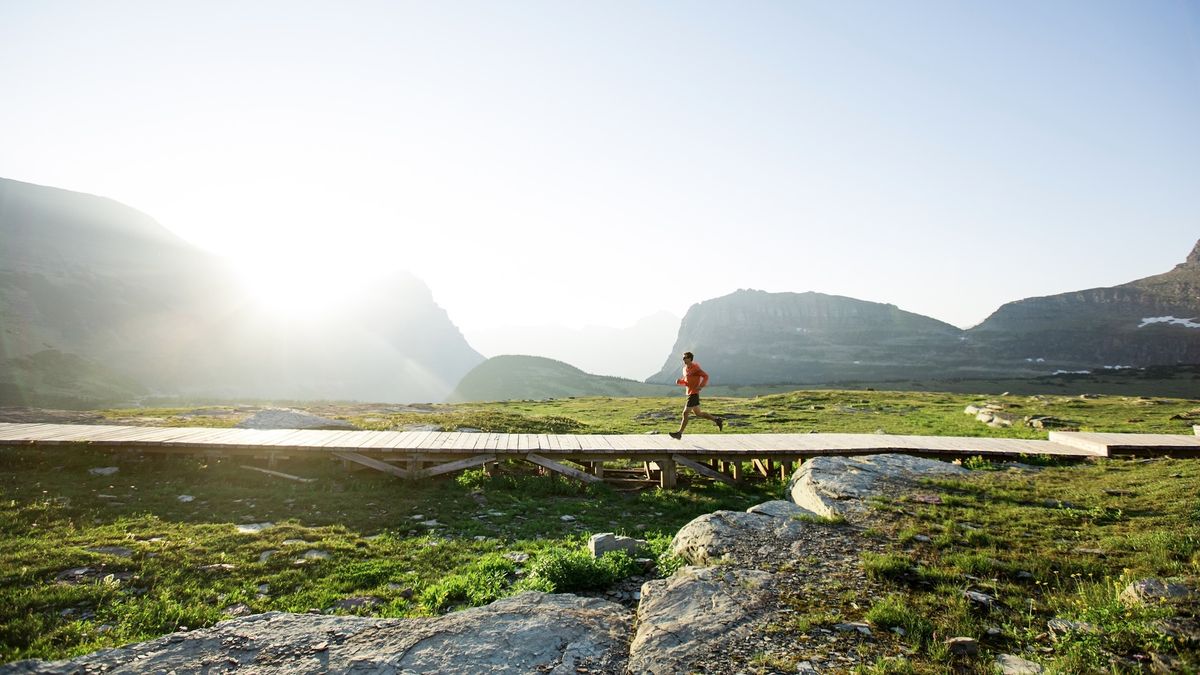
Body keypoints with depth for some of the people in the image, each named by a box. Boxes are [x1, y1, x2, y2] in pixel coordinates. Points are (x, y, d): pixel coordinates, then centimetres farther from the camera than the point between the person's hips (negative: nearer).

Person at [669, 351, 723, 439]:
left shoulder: (695, 368, -13)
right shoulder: (685, 368, 13)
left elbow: (705, 376, -15)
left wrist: (701, 386, -23)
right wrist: (679, 381, 1)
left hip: (694, 394, -10)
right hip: (689, 393, 10)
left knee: (685, 413, -7)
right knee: (698, 414, 16)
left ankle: (679, 433, -1)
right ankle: (717, 420, 26)